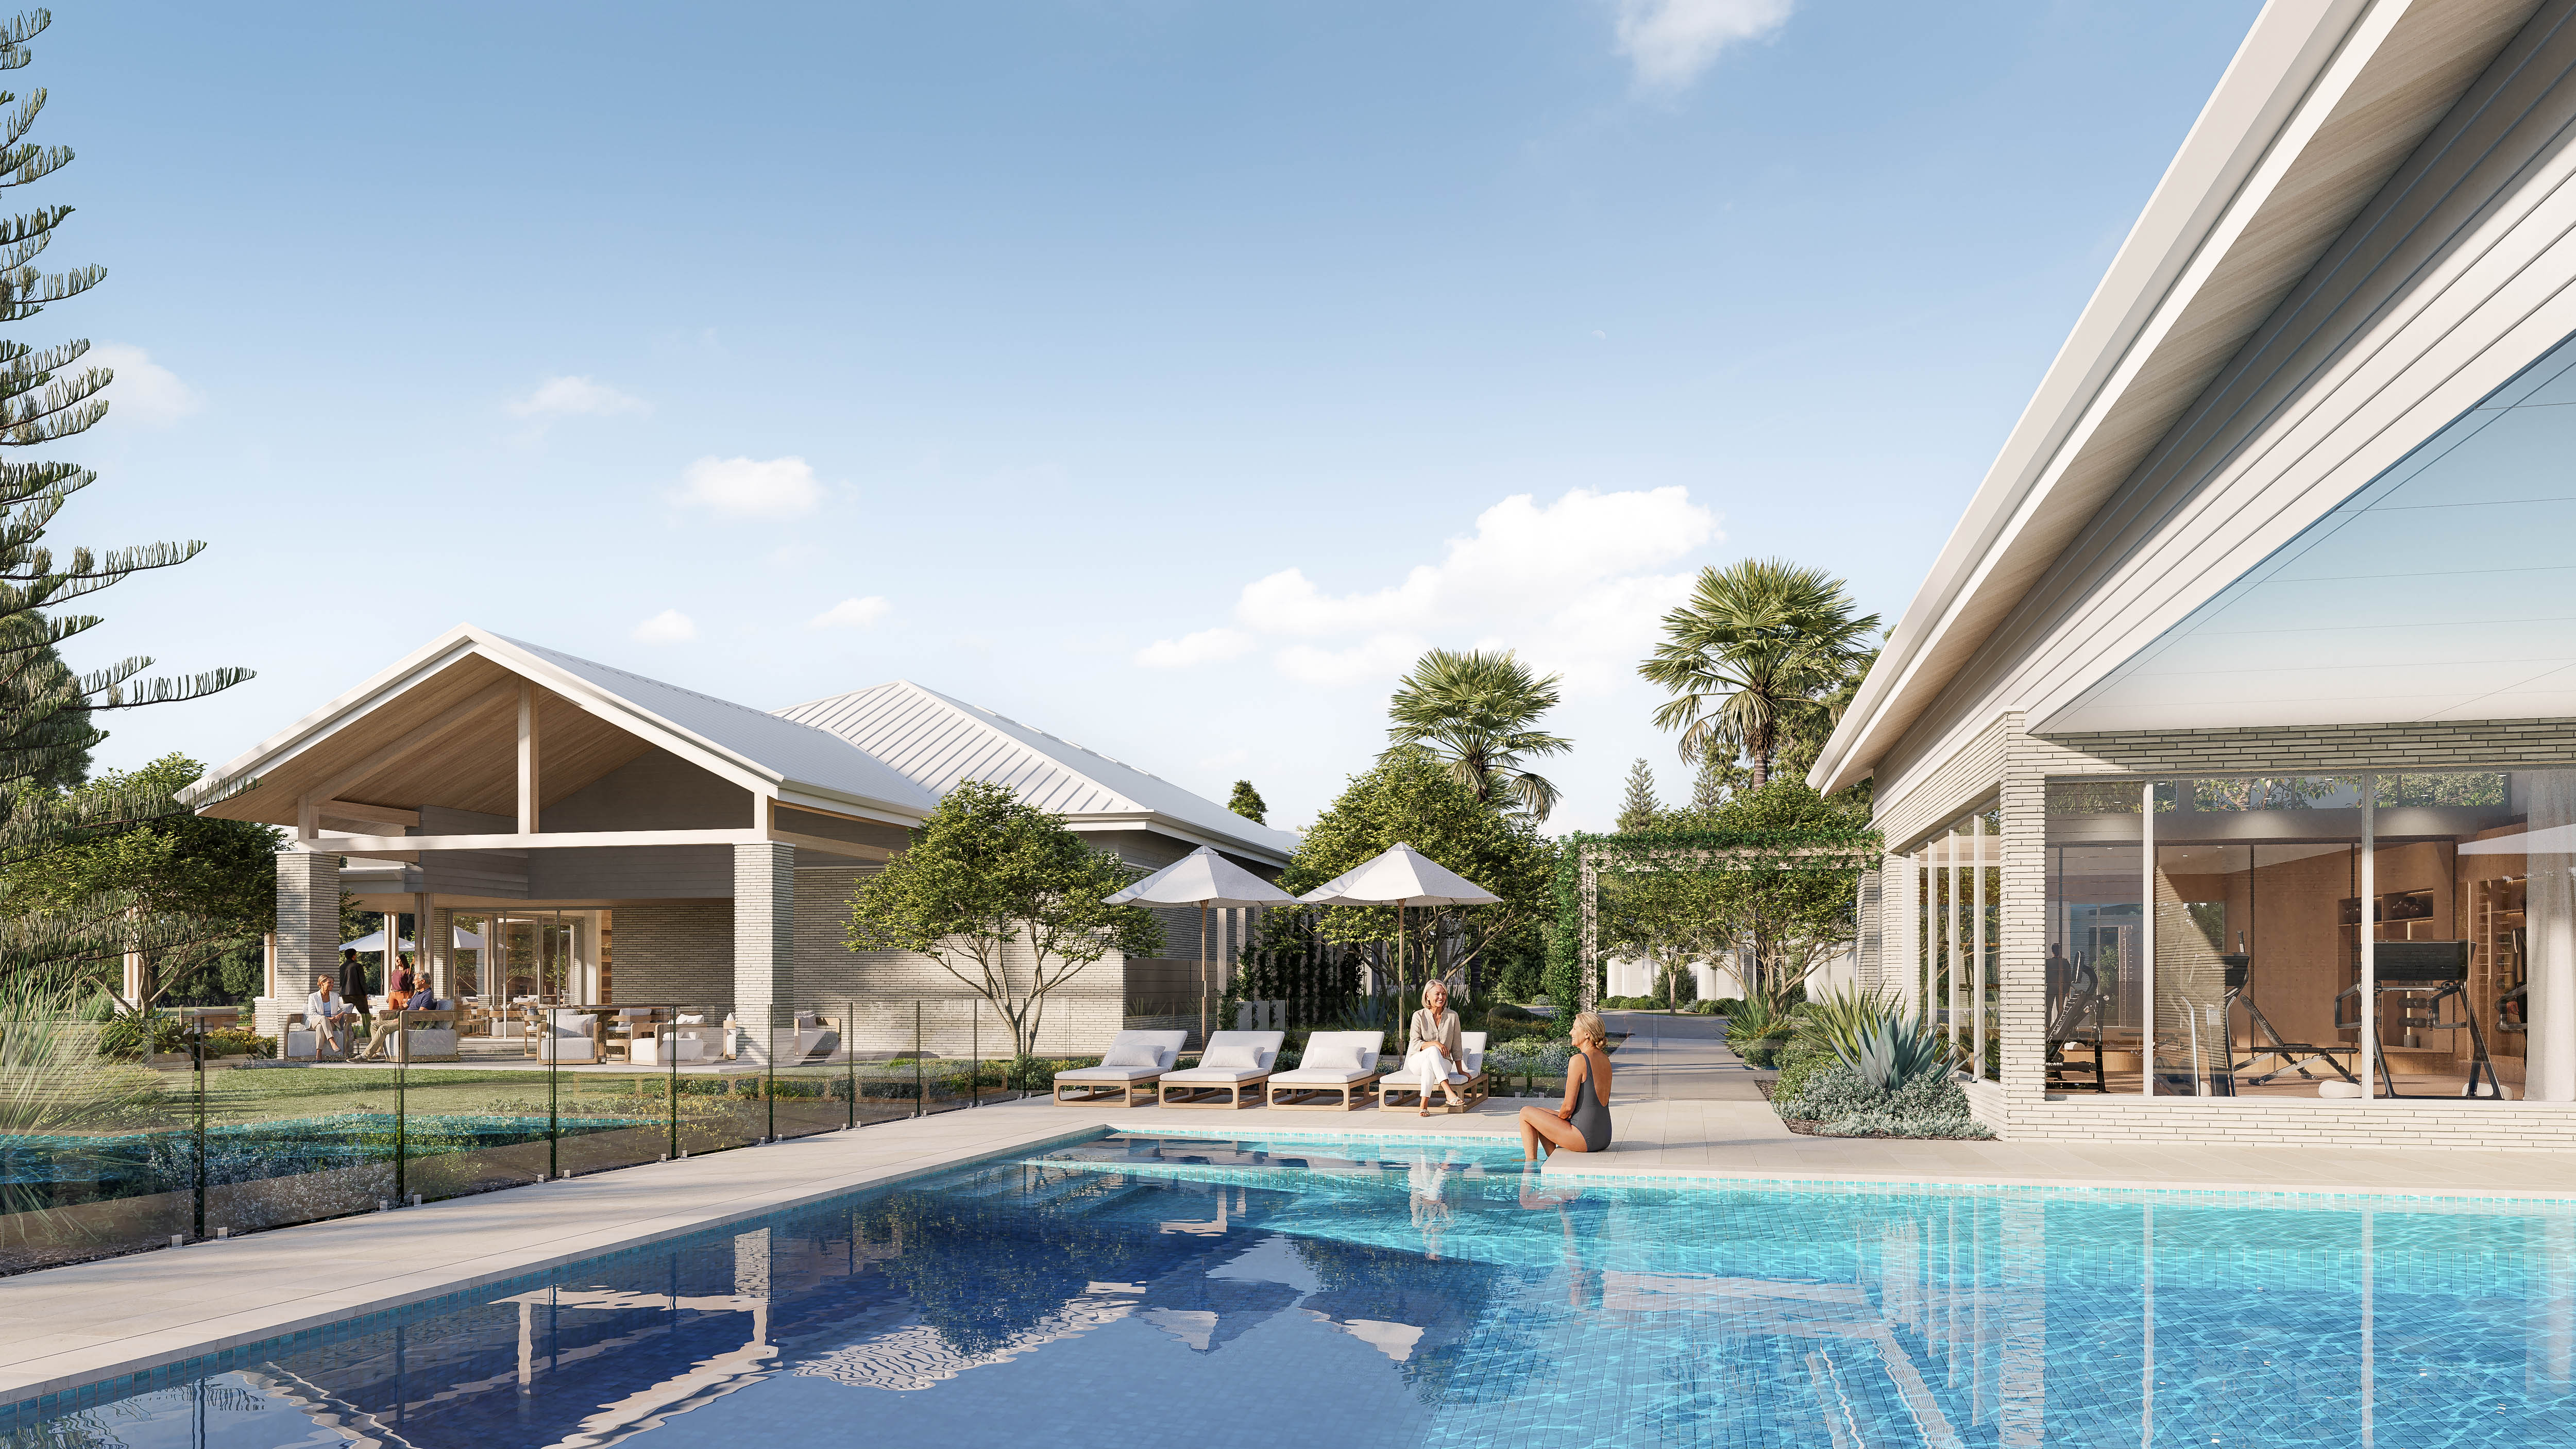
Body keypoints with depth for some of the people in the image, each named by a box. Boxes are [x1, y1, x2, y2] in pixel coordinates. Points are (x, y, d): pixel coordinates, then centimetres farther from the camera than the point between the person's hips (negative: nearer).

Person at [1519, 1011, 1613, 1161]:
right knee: (1541, 1114, 26)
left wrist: (1559, 1117, 5)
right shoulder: (1605, 1060, 8)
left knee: (1526, 1113, 8)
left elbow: (1568, 1107, -17)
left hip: (1586, 1137, -8)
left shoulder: (1578, 1061, -18)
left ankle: (1530, 1161, 13)